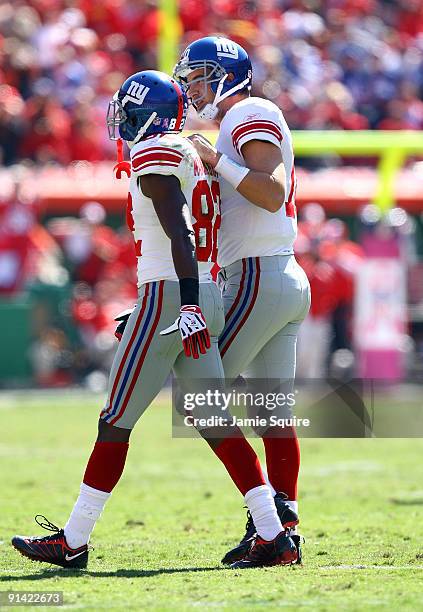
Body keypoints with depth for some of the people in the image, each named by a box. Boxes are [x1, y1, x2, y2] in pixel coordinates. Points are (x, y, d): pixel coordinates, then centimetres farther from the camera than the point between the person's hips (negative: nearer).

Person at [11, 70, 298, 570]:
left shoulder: (155, 156, -9)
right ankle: (274, 538, -1)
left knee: (116, 420, -2)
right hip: (200, 300, 9)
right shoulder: (190, 157, 19)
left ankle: (73, 542, 3)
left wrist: (188, 306, -27)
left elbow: (179, 237, -20)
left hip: (168, 299, -9)